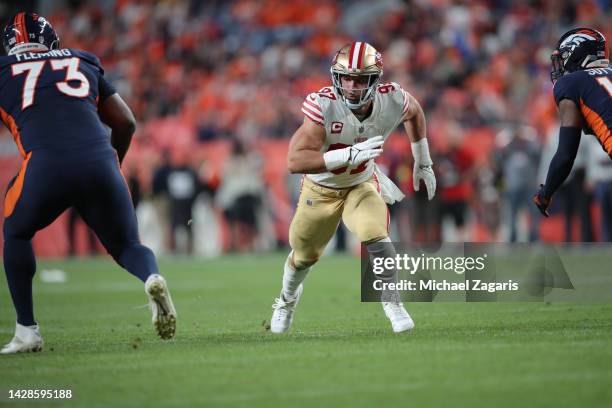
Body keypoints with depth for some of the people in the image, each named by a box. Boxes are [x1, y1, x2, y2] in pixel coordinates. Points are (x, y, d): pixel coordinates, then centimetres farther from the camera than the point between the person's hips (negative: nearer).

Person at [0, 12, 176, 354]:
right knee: (126, 245, 19)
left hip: (47, 165, -2)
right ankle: (152, 277, -17)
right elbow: (126, 123, 25)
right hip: (100, 161, 2)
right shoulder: (83, 63, 27)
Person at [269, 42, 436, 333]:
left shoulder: (392, 101, -26)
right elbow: (295, 161, -43)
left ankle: (392, 302, -8)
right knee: (305, 256, 19)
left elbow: (414, 112, 2)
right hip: (320, 189, -1)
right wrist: (350, 155, -52)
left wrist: (423, 163, 8)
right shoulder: (323, 106, -36)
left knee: (375, 236, -28)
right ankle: (288, 297, 52)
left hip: (362, 184, 1)